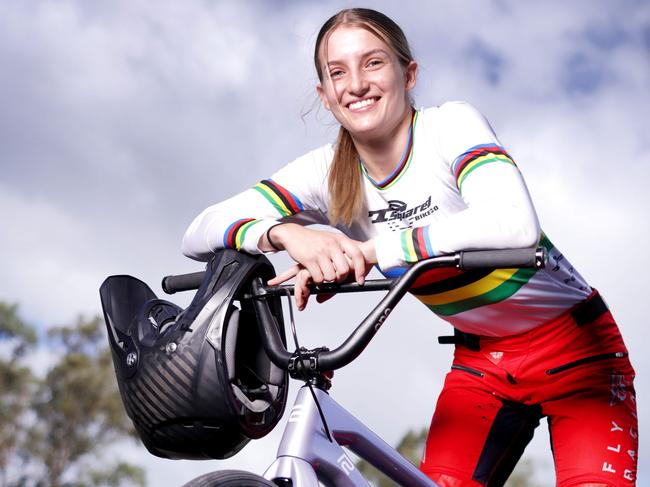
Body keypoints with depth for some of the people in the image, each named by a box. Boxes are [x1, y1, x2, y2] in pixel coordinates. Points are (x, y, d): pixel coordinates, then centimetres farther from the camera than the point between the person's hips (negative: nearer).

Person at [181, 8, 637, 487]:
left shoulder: (451, 124, -22)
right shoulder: (328, 172, -10)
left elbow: (514, 225, -41)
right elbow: (201, 232, -16)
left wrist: (369, 250, -42)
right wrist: (286, 234, -37)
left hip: (575, 347, -4)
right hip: (481, 358, 4)